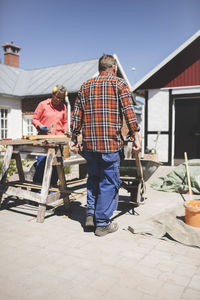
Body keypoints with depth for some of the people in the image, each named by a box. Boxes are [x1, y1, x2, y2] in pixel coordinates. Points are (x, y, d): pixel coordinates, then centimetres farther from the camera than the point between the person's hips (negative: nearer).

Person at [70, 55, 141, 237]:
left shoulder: (86, 86, 14)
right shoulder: (119, 83, 3)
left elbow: (77, 114, 11)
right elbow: (129, 112, -7)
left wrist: (74, 139, 16)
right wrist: (135, 136, -6)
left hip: (89, 142, 5)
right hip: (111, 142, -4)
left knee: (93, 178, 22)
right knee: (109, 182, 5)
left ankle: (91, 214, 19)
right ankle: (102, 223, 13)